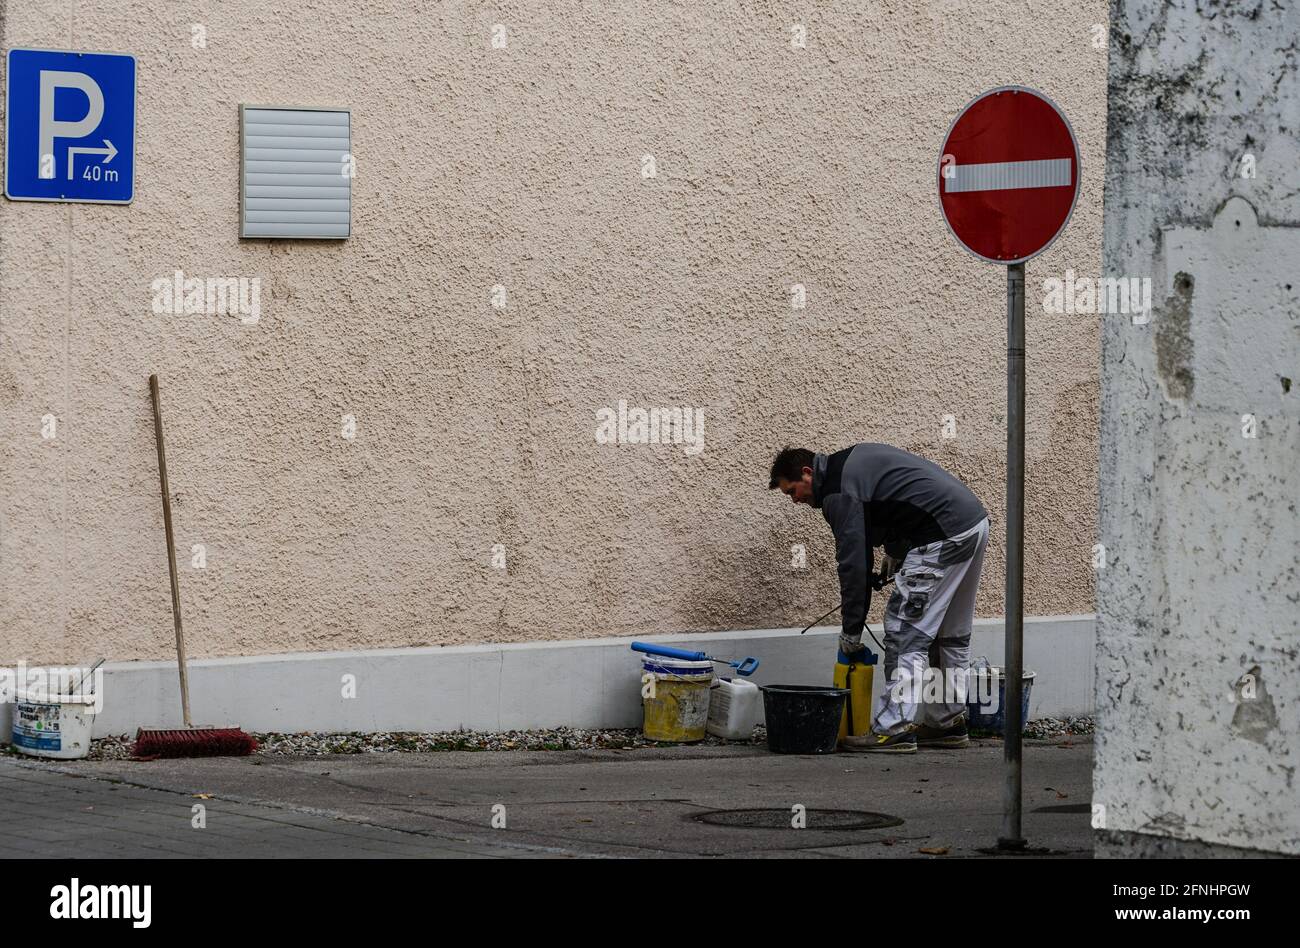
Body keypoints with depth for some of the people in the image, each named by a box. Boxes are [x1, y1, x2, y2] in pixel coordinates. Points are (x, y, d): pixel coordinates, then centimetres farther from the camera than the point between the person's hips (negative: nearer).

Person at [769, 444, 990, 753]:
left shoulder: (838, 492, -9)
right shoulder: (850, 461, 21)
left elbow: (853, 562, -9)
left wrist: (851, 632, -2)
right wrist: (895, 550, 15)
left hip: (943, 536, -10)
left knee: (907, 633, -7)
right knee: (950, 634, 18)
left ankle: (893, 730, -8)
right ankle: (949, 723, 24)